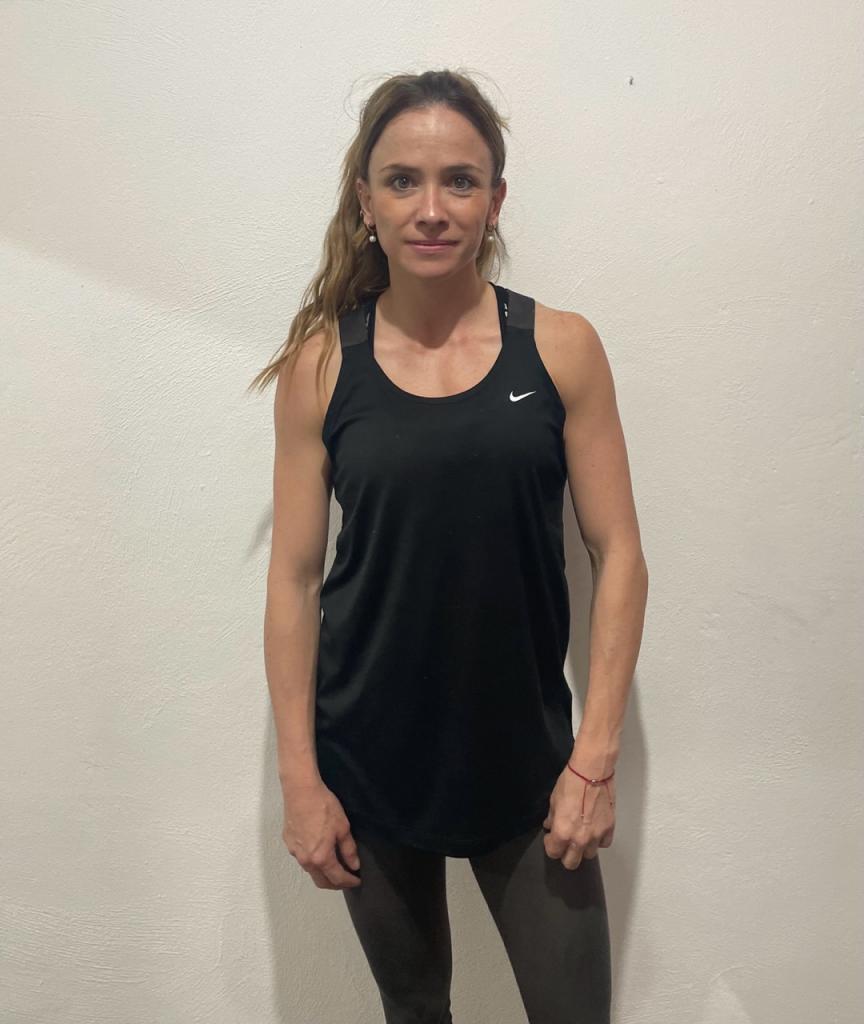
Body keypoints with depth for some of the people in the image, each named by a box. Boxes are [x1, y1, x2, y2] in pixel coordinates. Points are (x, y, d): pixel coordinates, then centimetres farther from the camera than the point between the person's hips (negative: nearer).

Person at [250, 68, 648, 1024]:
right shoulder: (320, 364, -5)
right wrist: (300, 778, -4)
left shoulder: (560, 347, -5)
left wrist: (596, 759, -7)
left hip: (526, 757, 0)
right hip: (367, 760, 1)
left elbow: (617, 555, -4)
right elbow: (295, 576, -3)